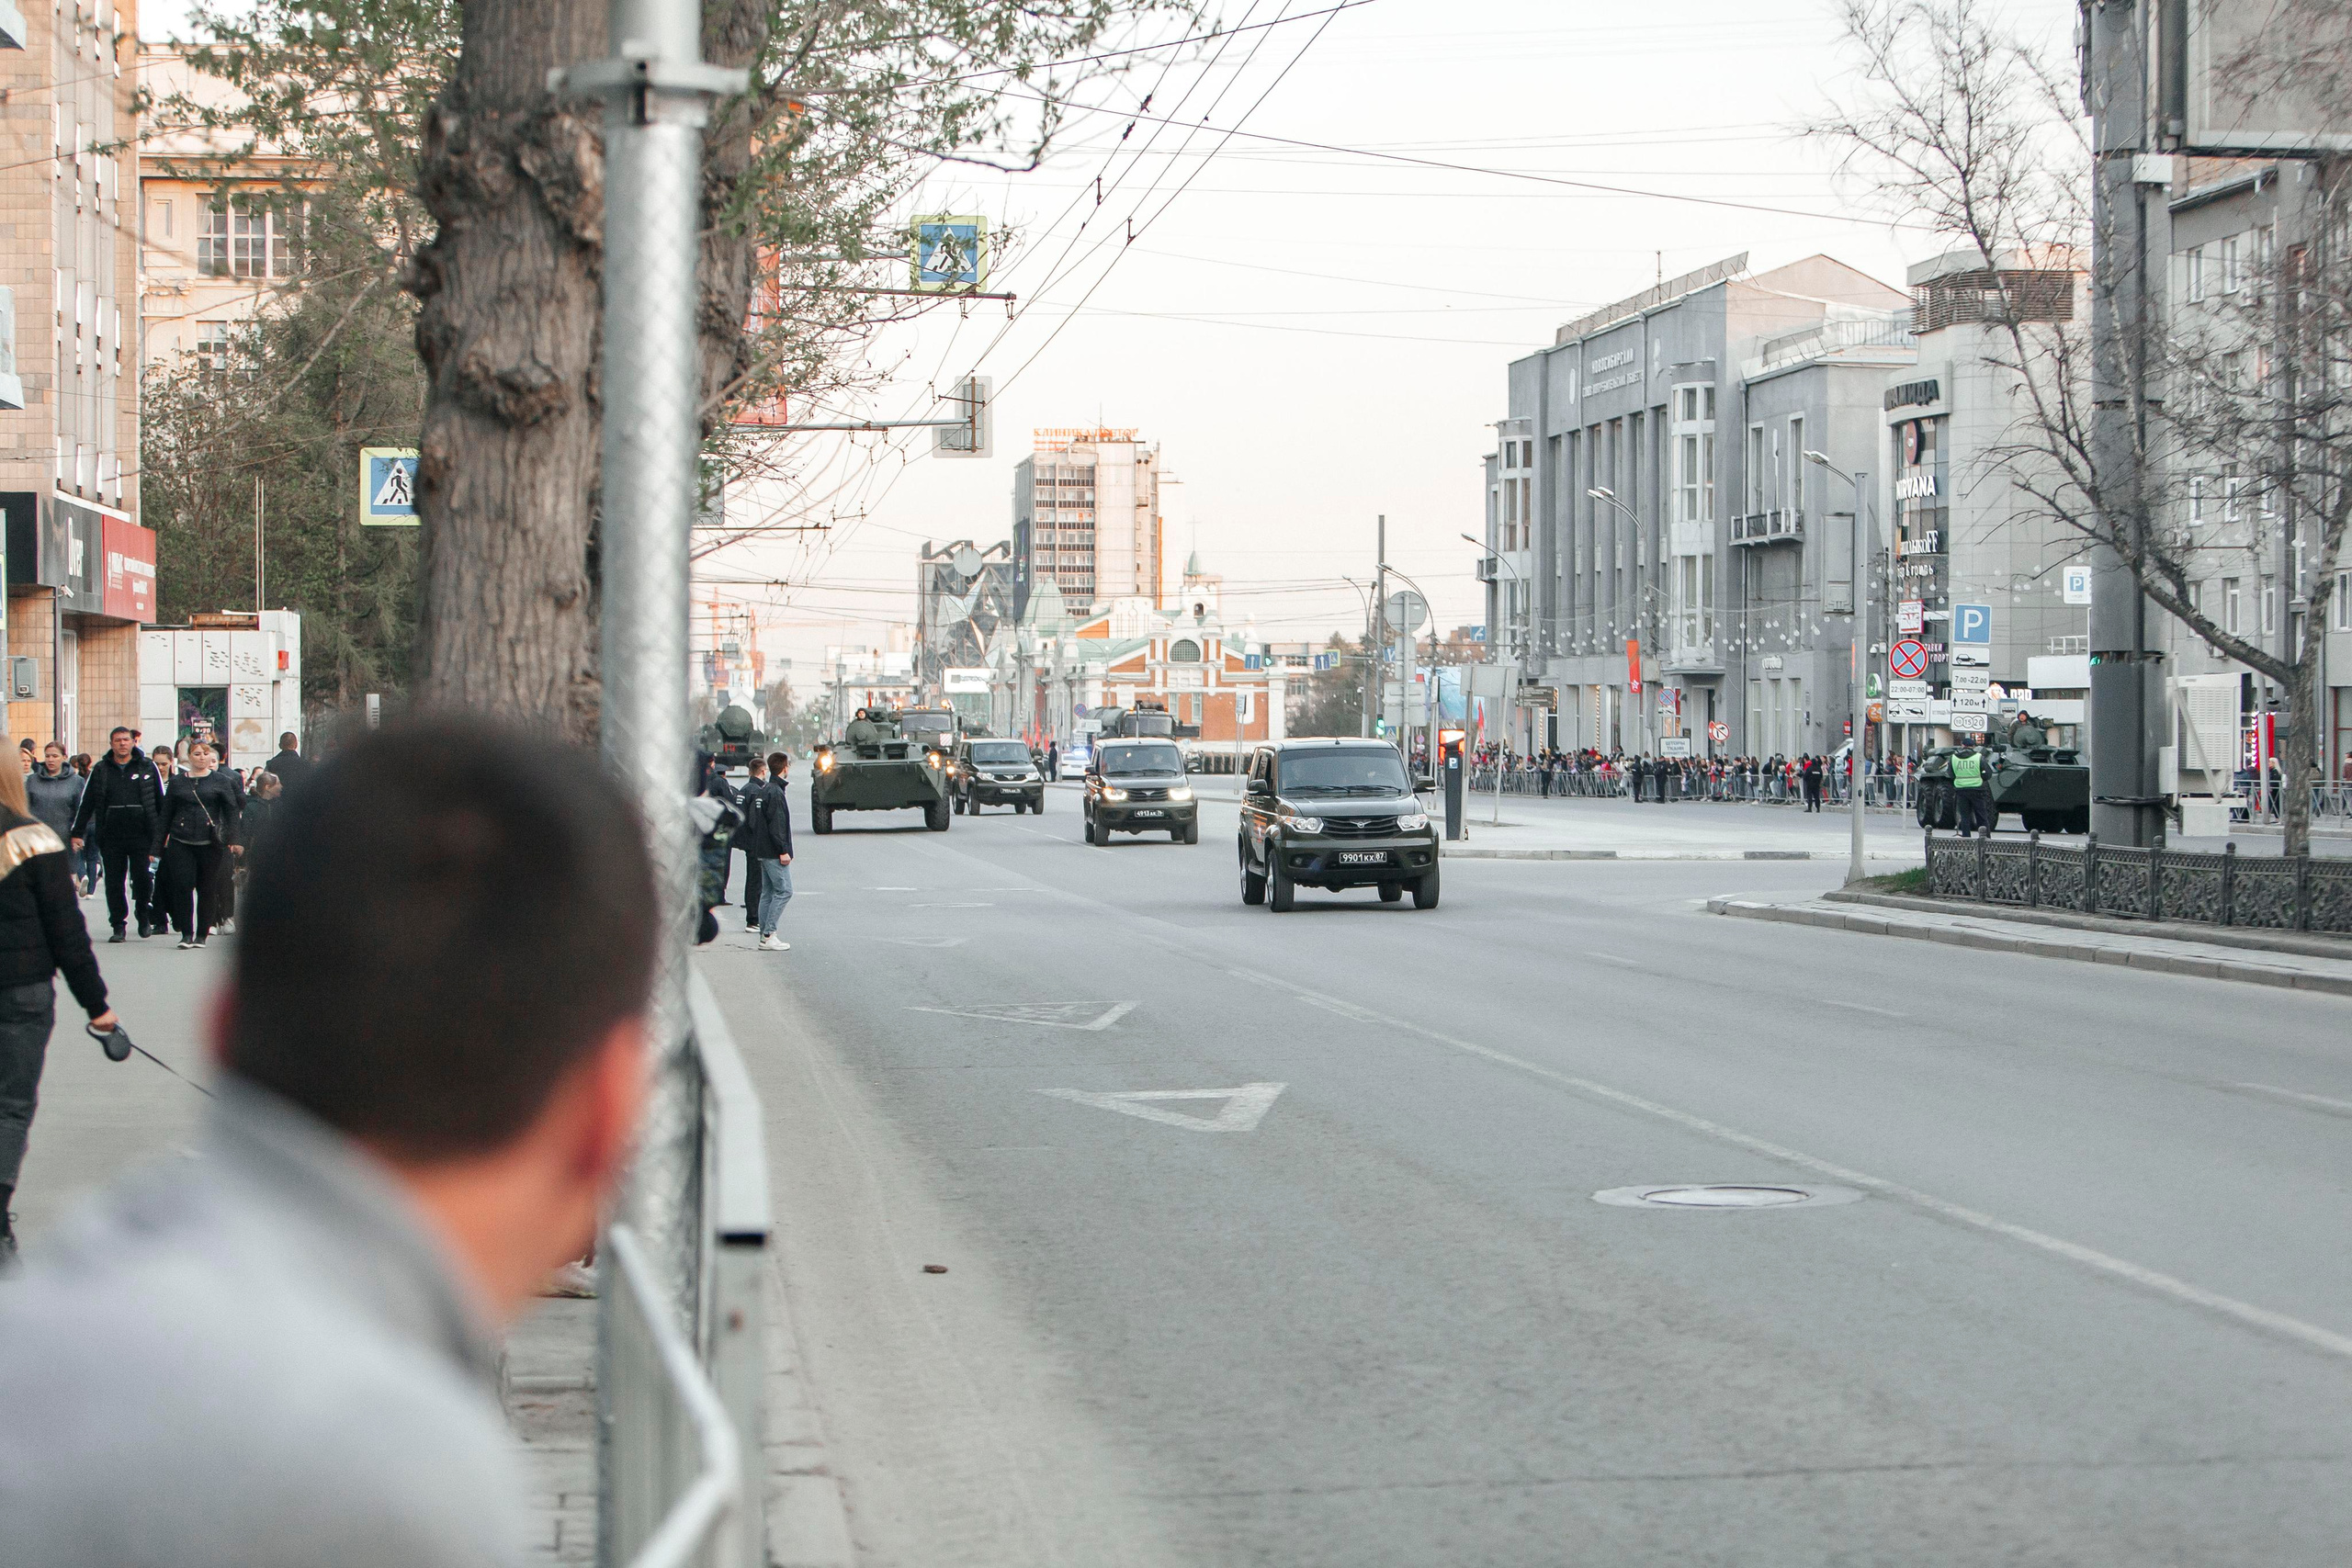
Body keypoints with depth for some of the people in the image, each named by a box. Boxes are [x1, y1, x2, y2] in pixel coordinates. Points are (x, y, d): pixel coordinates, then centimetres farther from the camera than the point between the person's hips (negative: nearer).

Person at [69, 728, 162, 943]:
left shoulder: (147, 767, 7)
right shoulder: (100, 770, 8)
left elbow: (161, 802, 11)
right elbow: (86, 804, 11)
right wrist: (77, 833, 6)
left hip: (141, 834, -1)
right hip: (111, 836, 1)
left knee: (142, 877, -6)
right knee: (113, 882, 3)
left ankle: (142, 911, 21)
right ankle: (118, 925, 11)